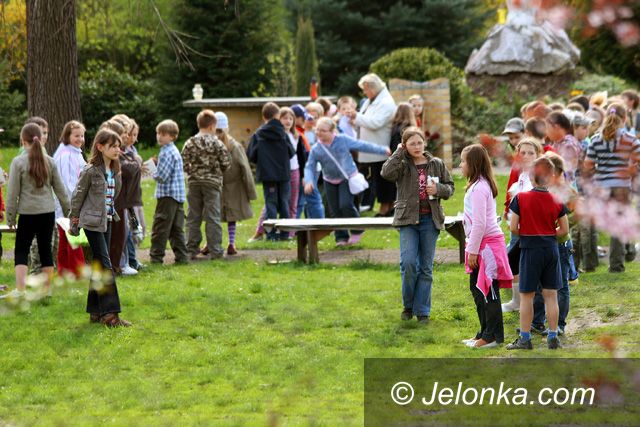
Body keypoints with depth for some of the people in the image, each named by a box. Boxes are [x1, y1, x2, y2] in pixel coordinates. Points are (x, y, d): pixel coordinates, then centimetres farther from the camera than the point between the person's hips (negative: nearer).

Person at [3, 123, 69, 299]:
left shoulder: (18, 162, -8)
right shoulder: (49, 161, 3)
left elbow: (13, 192, -6)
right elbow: (60, 189, 8)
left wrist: (10, 216, 2)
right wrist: (69, 210, 18)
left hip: (28, 212, -4)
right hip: (48, 212, 4)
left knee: (21, 250, 2)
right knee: (45, 249, 12)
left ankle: (20, 289, -9)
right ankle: (47, 288, 15)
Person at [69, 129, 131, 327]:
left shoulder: (115, 171, 8)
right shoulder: (90, 171, -13)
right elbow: (77, 196, -6)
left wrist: (110, 213, 15)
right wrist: (74, 221, -1)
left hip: (106, 221, 8)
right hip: (92, 222, -8)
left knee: (100, 267, 10)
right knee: (105, 266, -11)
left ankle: (95, 312, 16)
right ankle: (110, 313, -12)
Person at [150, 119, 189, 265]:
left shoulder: (166, 153, -14)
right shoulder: (175, 151, 17)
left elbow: (161, 176, -19)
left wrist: (153, 173, 0)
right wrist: (157, 173, 9)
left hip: (167, 194, -9)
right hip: (178, 195, 9)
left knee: (160, 227, -3)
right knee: (176, 228, 11)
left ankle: (156, 257, -1)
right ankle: (182, 256, 9)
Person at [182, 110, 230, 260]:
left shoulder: (189, 143, -2)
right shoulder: (217, 143, -8)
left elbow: (184, 164, -2)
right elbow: (226, 164, -4)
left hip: (194, 182, 3)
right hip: (212, 182, -3)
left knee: (193, 217, 9)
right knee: (213, 217, 1)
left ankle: (191, 249, 11)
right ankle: (215, 250, -1)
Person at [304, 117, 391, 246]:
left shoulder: (343, 140, -11)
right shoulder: (316, 150, -6)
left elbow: (362, 146, -5)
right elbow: (309, 167, -4)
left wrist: (382, 150, -3)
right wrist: (309, 181, -24)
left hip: (348, 178, -3)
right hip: (330, 181, 3)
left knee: (346, 205, -18)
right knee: (335, 210, 1)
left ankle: (356, 231, 3)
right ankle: (341, 237, 13)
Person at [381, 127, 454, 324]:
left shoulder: (437, 164, 7)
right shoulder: (402, 165, 1)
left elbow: (450, 187, 14)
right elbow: (386, 173, -20)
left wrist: (438, 189, -8)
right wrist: (399, 153, -11)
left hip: (430, 220, 2)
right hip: (408, 219, -2)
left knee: (426, 267, 4)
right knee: (408, 262, -15)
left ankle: (422, 311, 11)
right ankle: (408, 305, 5)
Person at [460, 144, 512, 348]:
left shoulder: (479, 188, -17)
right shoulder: (480, 185, 15)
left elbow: (479, 223, -20)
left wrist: (473, 250, -17)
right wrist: (472, 248, 19)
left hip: (487, 243, -11)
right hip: (483, 244, 11)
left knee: (488, 291, -5)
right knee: (476, 288, 16)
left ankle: (493, 336, 0)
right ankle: (485, 332, 23)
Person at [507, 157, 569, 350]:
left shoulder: (520, 198, -10)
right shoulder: (557, 201, -2)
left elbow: (513, 228, -10)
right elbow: (564, 230, 2)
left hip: (530, 249, -3)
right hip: (551, 249, 3)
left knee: (526, 295, 5)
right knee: (551, 294, 9)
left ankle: (525, 338, 7)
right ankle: (553, 337, 12)